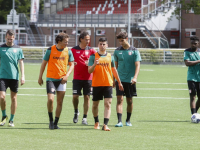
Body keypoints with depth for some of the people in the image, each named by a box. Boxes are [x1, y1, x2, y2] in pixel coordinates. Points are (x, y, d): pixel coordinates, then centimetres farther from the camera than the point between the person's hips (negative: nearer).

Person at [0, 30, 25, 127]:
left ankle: (11, 120, 12)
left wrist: (22, 76, -3)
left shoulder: (18, 49, 7)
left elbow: (21, 62, 6)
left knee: (14, 98, 3)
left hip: (14, 77, 1)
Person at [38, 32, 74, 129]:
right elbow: (44, 63, 3)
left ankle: (56, 123, 14)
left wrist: (67, 75, -7)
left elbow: (71, 65, 9)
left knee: (60, 102, 3)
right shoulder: (50, 50, -5)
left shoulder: (68, 51, 2)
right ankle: (51, 121, 2)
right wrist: (40, 77, 5)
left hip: (62, 79, 3)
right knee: (50, 99, -16)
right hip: (51, 79, -3)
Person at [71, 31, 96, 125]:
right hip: (77, 78, -1)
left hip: (88, 78, 1)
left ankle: (84, 118, 5)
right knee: (75, 96, -6)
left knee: (87, 97, -1)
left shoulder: (91, 50, 5)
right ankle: (76, 112, 21)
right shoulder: (74, 50, 3)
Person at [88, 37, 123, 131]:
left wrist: (119, 82, 22)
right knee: (95, 104, 9)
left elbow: (114, 70, 18)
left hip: (108, 84, 1)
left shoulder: (110, 57, 8)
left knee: (108, 104, -11)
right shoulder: (93, 56, 1)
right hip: (96, 84, -1)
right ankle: (96, 122, 28)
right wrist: (94, 64, -24)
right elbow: (89, 71, -4)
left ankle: (105, 125, -16)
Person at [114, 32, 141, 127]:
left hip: (130, 80, -1)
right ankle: (119, 121, -15)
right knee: (119, 100, -10)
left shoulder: (134, 51, -1)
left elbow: (137, 65, -7)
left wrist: (135, 77, -21)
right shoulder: (117, 51, 6)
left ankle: (128, 120, 23)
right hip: (120, 79, 1)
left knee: (129, 101, 8)